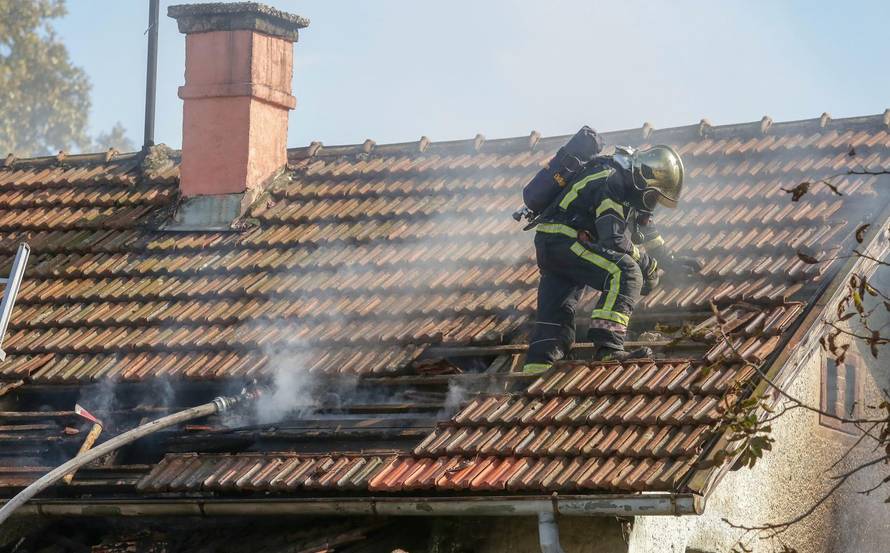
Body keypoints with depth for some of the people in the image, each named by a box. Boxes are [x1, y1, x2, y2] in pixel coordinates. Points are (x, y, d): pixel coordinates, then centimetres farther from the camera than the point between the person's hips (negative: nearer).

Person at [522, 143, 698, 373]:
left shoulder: (628, 184, 14)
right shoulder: (612, 183, -18)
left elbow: (643, 228, 30)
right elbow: (615, 241, -23)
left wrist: (670, 261, 29)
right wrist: (649, 266, -10)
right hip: (563, 239, -11)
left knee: (557, 318, 12)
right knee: (625, 273, -24)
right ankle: (608, 347, -33)